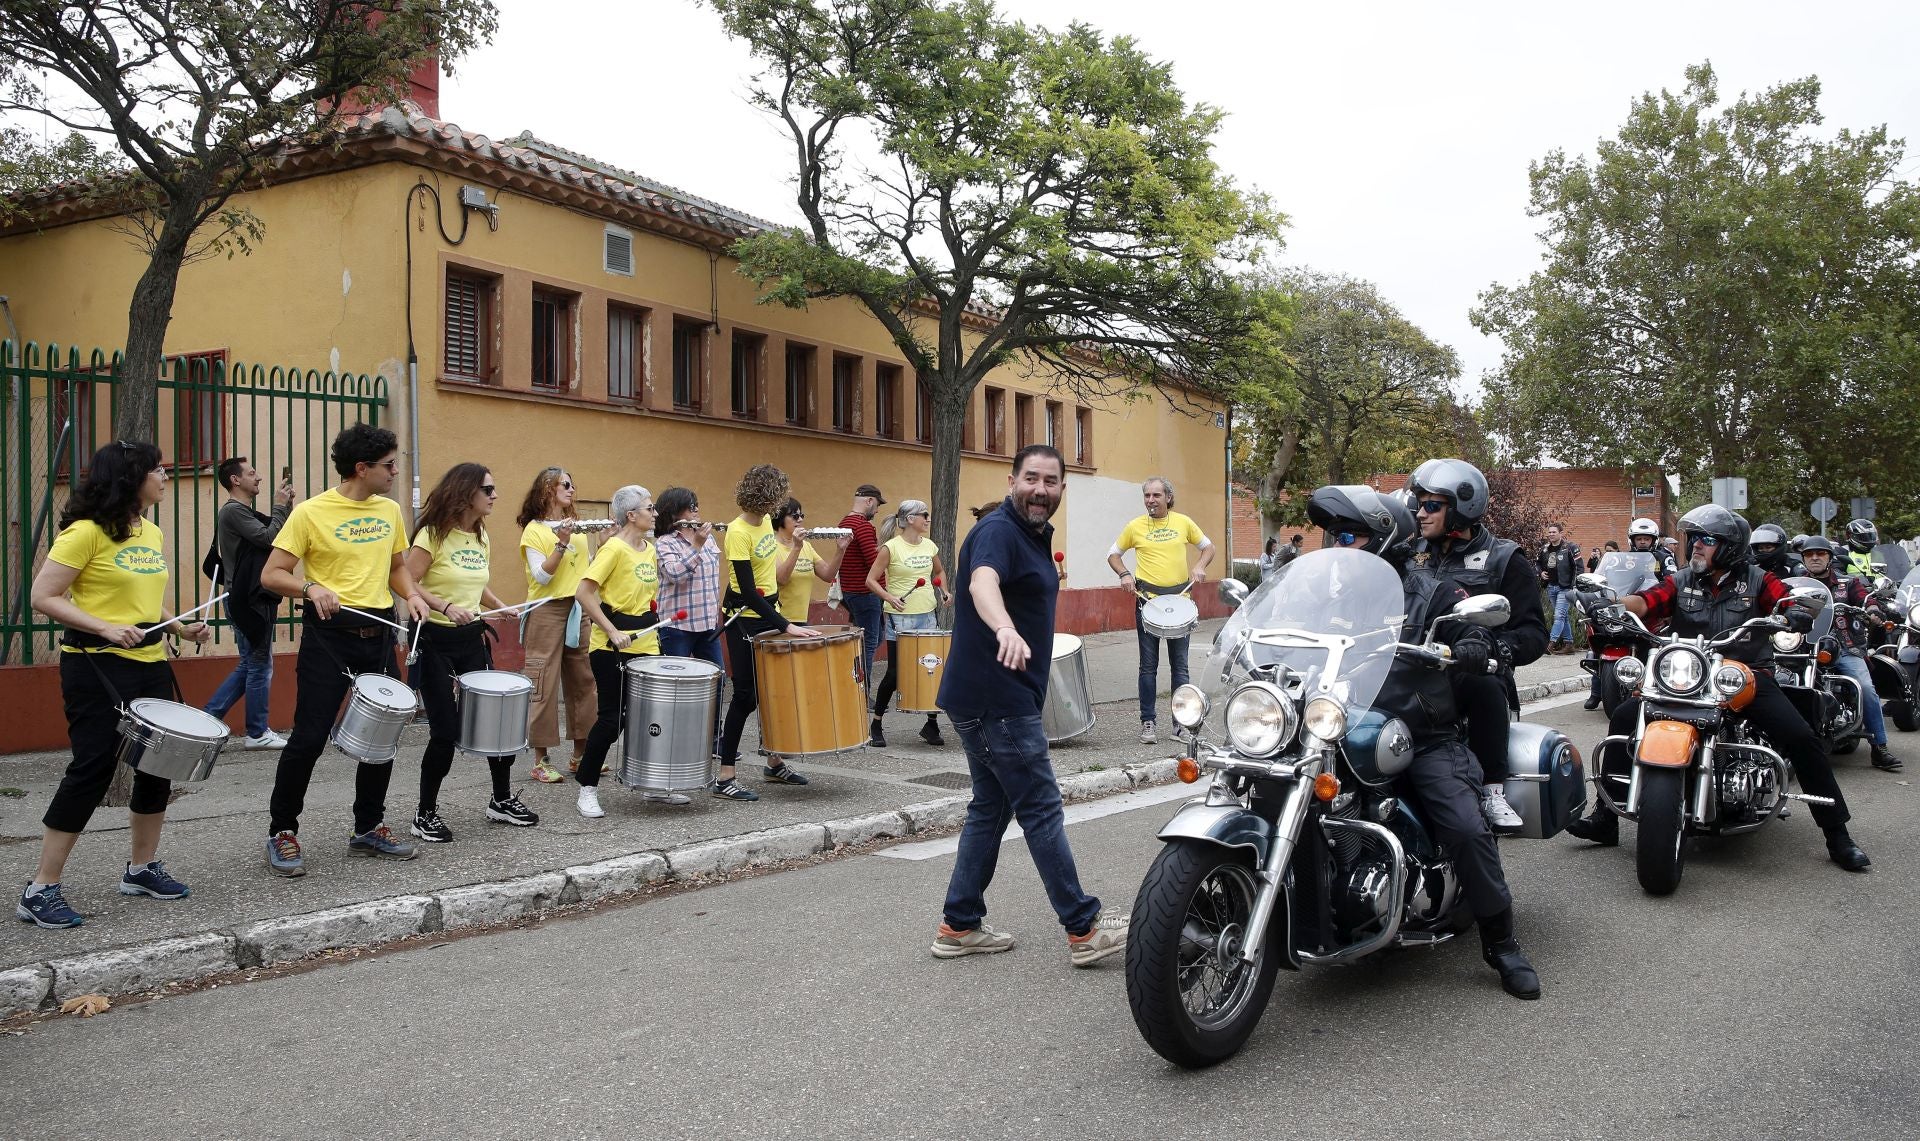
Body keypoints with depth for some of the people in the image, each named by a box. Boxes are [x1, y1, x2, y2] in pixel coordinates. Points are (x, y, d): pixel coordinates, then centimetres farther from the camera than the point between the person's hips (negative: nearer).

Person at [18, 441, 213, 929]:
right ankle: (41, 890, 4)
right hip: (97, 668, -8)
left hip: (150, 664, 8)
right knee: (92, 770, -7)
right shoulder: (86, 532, -12)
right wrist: (106, 628, -23)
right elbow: (43, 597, -14)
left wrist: (181, 627, 8)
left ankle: (142, 868, 28)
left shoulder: (152, 533, 12)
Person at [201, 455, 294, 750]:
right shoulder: (233, 511, -14)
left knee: (248, 665, 15)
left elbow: (274, 537, 14)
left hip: (250, 598, 10)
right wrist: (280, 506, -11)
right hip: (247, 601, -10)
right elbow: (270, 538, -22)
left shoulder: (242, 512, 18)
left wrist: (287, 506, 6)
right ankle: (257, 733, 7)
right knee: (259, 665, -1)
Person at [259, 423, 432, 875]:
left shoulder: (390, 511, 8)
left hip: (378, 634, 6)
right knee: (309, 737, -6)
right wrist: (311, 588, -27)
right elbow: (271, 575, -8)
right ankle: (282, 833, 11)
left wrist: (411, 595, 1)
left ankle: (368, 827, 26)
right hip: (329, 634, -6)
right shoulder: (310, 513, -9)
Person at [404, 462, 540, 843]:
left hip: (472, 638, 7)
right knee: (446, 730, -6)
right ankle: (425, 814, 11)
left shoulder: (480, 537, 10)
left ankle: (502, 799, 24)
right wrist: (445, 606, -27)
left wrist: (500, 607, 7)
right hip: (435, 641, -7)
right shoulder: (433, 534, -12)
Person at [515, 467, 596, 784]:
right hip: (547, 612, -6)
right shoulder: (534, 529, -3)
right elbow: (542, 576, -14)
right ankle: (540, 761, 1)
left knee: (584, 681, 7)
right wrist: (561, 544, -22)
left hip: (579, 610, 6)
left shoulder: (577, 527, 15)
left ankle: (580, 754, 16)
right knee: (545, 686, -5)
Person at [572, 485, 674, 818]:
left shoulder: (650, 549, 11)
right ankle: (587, 789, 10)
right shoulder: (613, 548, -13)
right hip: (613, 648, -8)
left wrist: (652, 623, 14)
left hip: (646, 644, 8)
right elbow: (583, 593, -18)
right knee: (612, 717, -4)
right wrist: (612, 632, -21)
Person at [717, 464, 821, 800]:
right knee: (746, 696, -6)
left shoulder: (765, 521, 3)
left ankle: (776, 763, 28)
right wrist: (786, 625, -28)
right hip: (746, 621, -8)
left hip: (770, 614, 8)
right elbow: (748, 593, -25)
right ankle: (724, 778, 1)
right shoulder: (738, 532, -22)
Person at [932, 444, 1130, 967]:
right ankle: (1085, 930, 2)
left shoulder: (1037, 535, 15)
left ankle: (959, 926, 19)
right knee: (1042, 811, -5)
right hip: (996, 700, -10)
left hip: (999, 700, 10)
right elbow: (982, 582, -38)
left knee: (991, 809, 13)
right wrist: (1005, 628, -57)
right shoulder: (998, 531, -17)